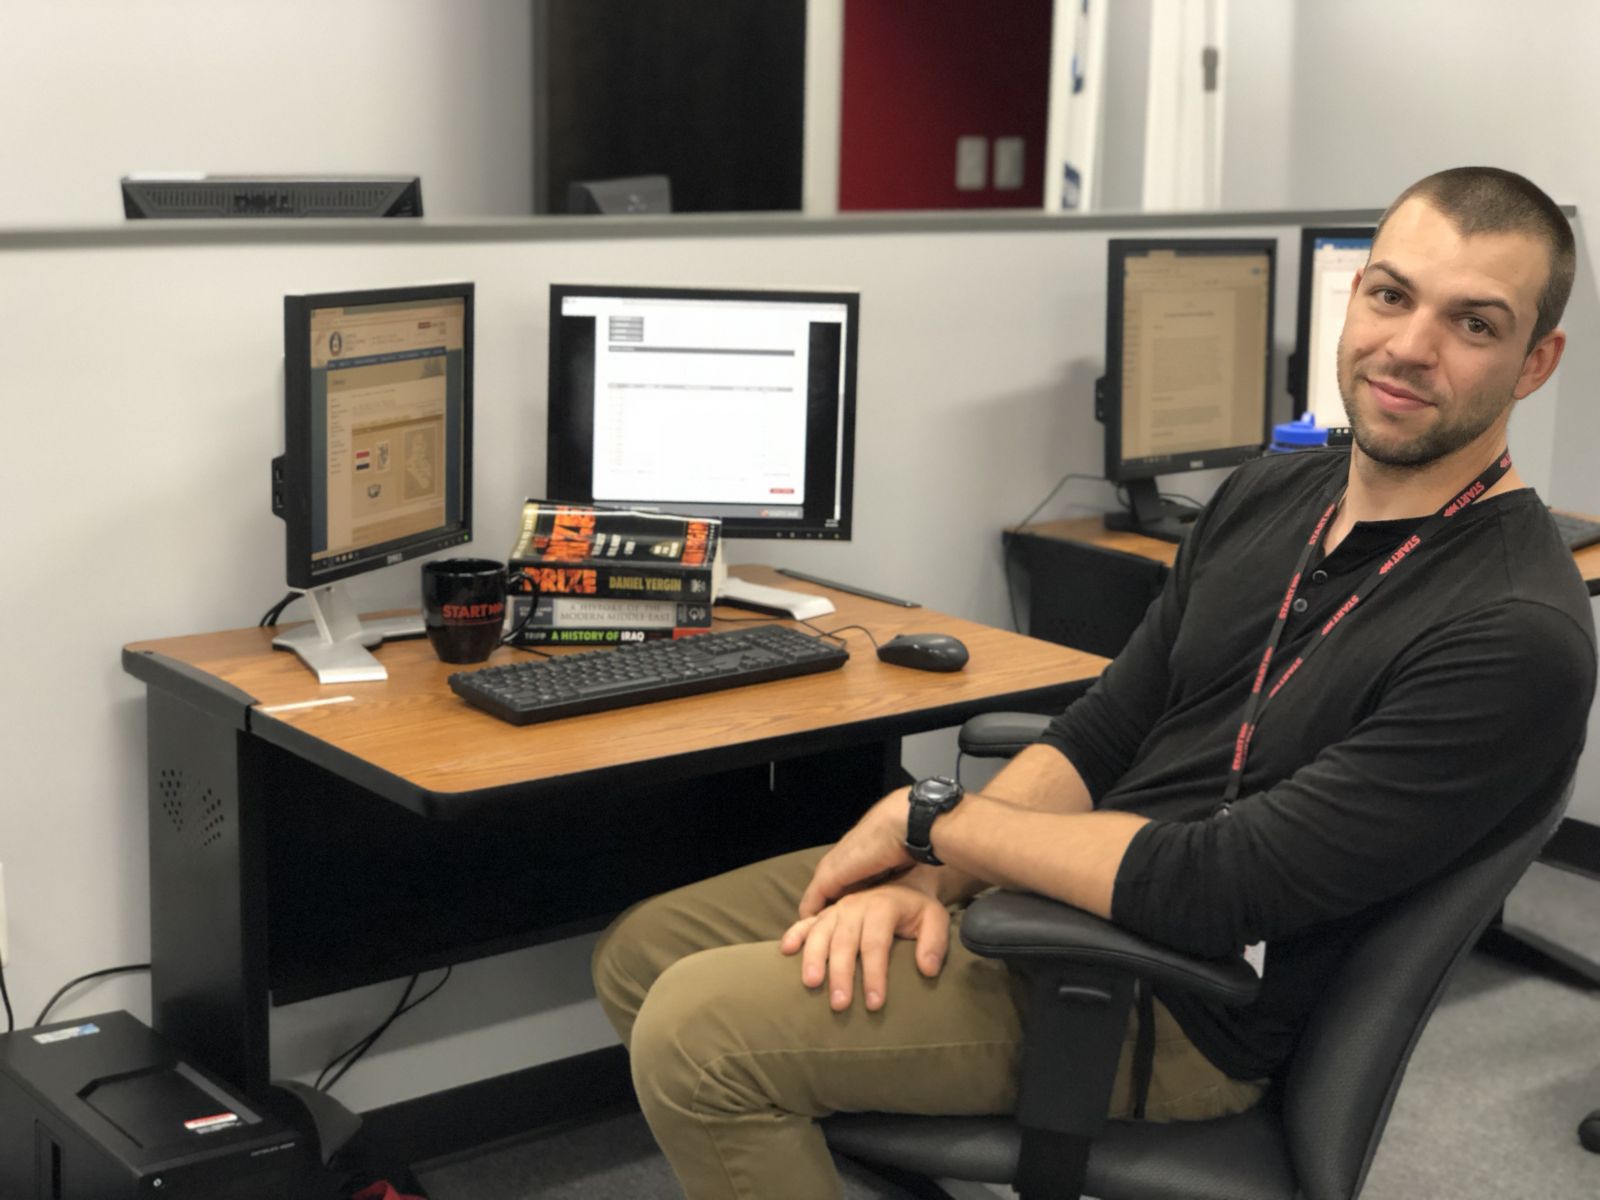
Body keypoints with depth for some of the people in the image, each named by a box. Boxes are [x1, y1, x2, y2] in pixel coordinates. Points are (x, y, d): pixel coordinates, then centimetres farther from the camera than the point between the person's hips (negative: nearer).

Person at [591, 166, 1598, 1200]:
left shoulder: (1516, 637, -21)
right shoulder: (1266, 497, 7)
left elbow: (1215, 886, -25)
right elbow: (1100, 737, 7)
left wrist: (932, 818, -14)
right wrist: (925, 876, -11)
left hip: (1183, 1002, -8)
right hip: (1082, 876, 8)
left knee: (695, 1029, -19)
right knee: (642, 957, 6)